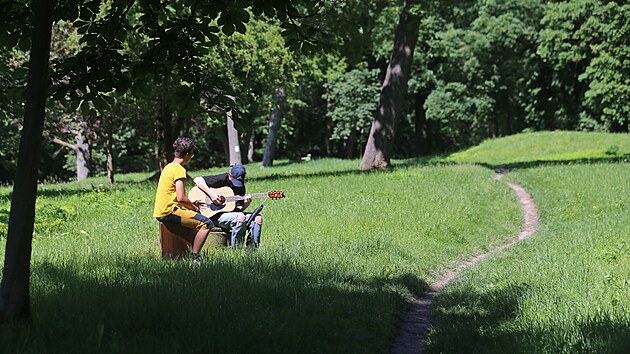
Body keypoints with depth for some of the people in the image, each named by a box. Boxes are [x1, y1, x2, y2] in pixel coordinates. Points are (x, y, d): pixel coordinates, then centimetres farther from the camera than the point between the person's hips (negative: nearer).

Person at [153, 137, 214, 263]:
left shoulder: (169, 167, 18)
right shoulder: (179, 169, -12)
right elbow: (181, 198, -19)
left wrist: (191, 204, 20)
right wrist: (195, 208, -2)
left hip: (160, 212, 10)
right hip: (169, 211, -10)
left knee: (196, 220, 28)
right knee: (206, 223, -16)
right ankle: (194, 258, -19)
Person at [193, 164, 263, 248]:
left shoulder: (241, 187, 10)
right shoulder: (222, 179, -9)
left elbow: (239, 208, 9)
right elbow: (197, 180, -15)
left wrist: (246, 203, -14)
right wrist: (211, 194, -23)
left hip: (231, 213, 7)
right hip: (215, 215, -7)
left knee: (258, 217, -12)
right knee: (240, 216, -33)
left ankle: (251, 248, -10)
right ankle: (235, 248, -23)